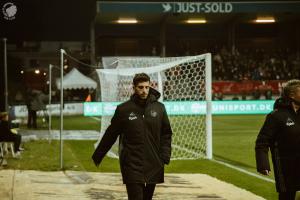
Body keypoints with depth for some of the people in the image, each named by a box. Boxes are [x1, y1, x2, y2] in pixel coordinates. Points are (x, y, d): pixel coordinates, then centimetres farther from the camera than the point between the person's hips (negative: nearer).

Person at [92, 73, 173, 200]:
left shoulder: (159, 108, 4)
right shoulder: (123, 109, -1)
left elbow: (166, 134, 9)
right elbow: (111, 134, 7)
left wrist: (165, 156, -3)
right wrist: (98, 155, 11)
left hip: (153, 165, 3)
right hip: (132, 165, -3)